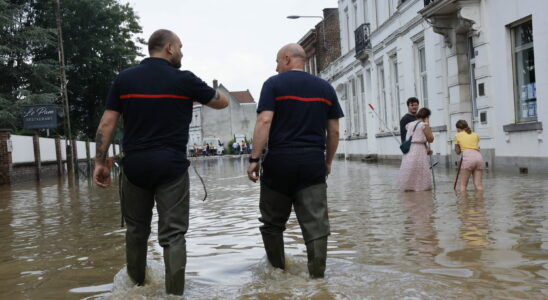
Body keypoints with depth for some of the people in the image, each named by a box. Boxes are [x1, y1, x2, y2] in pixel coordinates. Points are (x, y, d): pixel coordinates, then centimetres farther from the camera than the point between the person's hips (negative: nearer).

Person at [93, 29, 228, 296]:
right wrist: (203, 91, 31)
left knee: (136, 228, 20)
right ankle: (175, 292, -1)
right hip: (171, 165, -3)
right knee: (173, 233, 1)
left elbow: (106, 124, 1)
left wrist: (100, 163, 6)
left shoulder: (124, 78, 5)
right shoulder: (184, 79, -2)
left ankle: (136, 283, 37)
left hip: (135, 165, 4)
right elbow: (222, 103, 12)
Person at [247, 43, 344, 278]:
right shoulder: (325, 87, 12)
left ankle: (277, 270, 24)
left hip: (279, 161, -2)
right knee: (316, 223, 1)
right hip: (313, 162, 3)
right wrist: (328, 161, 20)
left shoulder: (274, 84, 0)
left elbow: (264, 121, -12)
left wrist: (254, 158, -10)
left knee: (273, 222, 13)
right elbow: (334, 131, 11)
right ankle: (317, 275, 2)